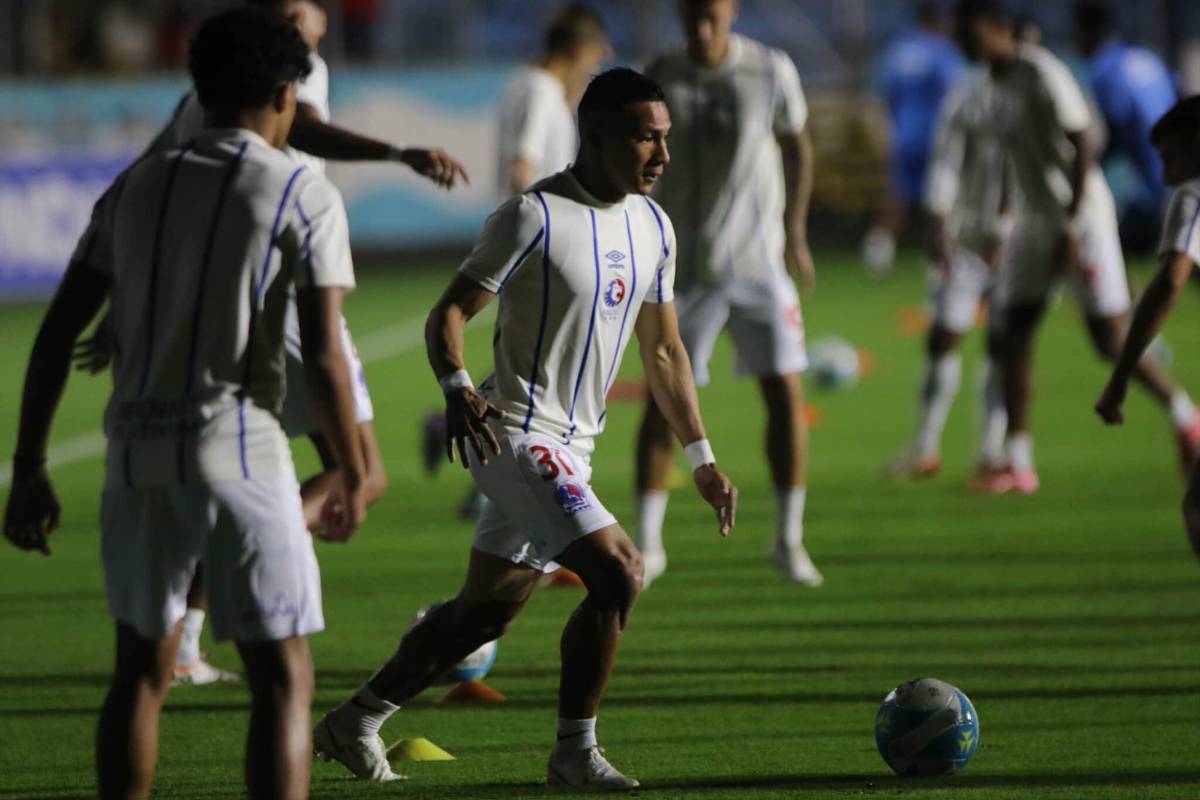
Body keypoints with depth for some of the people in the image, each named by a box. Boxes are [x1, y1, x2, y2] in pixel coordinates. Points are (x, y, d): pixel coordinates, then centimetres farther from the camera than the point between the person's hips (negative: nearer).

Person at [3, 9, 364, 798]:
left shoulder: (137, 186, 11)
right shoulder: (304, 194, -3)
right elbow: (324, 355, -9)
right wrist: (353, 475, 3)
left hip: (136, 455, 5)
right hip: (239, 452, -5)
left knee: (143, 668, 16)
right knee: (283, 677, 0)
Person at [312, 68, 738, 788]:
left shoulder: (653, 226, 9)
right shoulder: (536, 216, -15)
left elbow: (664, 351, 18)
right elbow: (450, 312, -14)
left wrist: (703, 459, 16)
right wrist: (457, 388, -34)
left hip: (571, 448, 8)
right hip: (516, 433, -8)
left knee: (487, 611, 14)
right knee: (619, 572, -19)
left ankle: (356, 724, 27)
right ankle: (575, 753, -8)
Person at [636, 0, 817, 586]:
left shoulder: (771, 72, -4)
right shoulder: (662, 78, -3)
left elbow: (797, 148, 10)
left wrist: (795, 231, 9)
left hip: (759, 258, 0)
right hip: (684, 267, 0)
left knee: (785, 391, -3)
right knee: (664, 399, -1)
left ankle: (789, 539, 9)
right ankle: (646, 544, 8)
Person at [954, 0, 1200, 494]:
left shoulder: (1042, 75, -19)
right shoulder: (996, 82, 8)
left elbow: (1082, 149, -20)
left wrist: (1071, 229, -22)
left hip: (1081, 213, -8)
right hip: (1034, 216, 8)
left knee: (1111, 341, -6)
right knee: (1014, 336, 0)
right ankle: (1018, 464, 1)